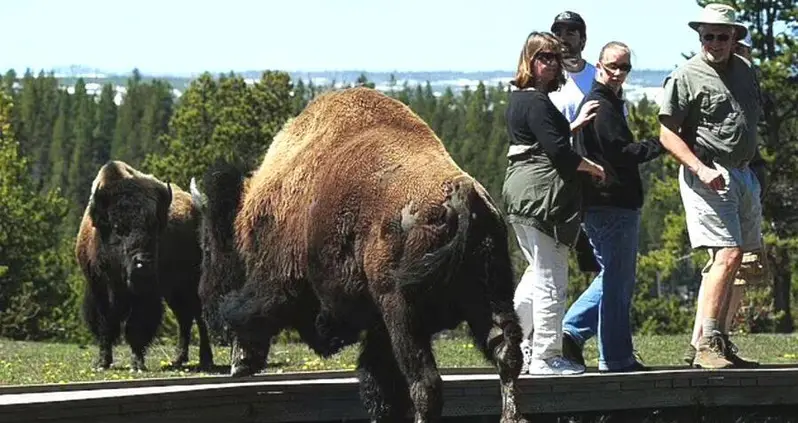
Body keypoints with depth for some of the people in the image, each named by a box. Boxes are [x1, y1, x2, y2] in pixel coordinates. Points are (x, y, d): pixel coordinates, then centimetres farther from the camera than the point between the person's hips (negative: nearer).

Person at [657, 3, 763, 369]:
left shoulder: (744, 71, 15)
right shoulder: (685, 77, -7)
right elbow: (667, 134, -10)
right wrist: (701, 169, -22)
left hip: (743, 173, 8)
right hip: (708, 176, -8)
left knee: (730, 261, 9)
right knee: (727, 256, -17)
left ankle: (717, 341, 16)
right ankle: (706, 345, -18)